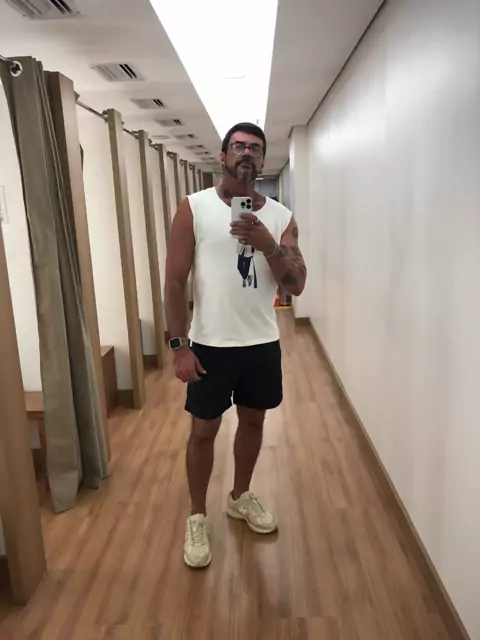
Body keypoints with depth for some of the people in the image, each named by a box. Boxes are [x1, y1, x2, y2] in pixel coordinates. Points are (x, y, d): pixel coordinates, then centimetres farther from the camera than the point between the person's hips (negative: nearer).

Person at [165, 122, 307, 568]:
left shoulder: (280, 216, 1)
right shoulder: (194, 209, -7)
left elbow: (297, 286, -5)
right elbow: (175, 281, -8)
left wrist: (267, 244, -23)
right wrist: (179, 345, -13)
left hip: (263, 344, 4)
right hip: (210, 345, -3)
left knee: (253, 421, 18)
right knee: (204, 430, 9)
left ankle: (240, 497, 42)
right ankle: (197, 518, 30)